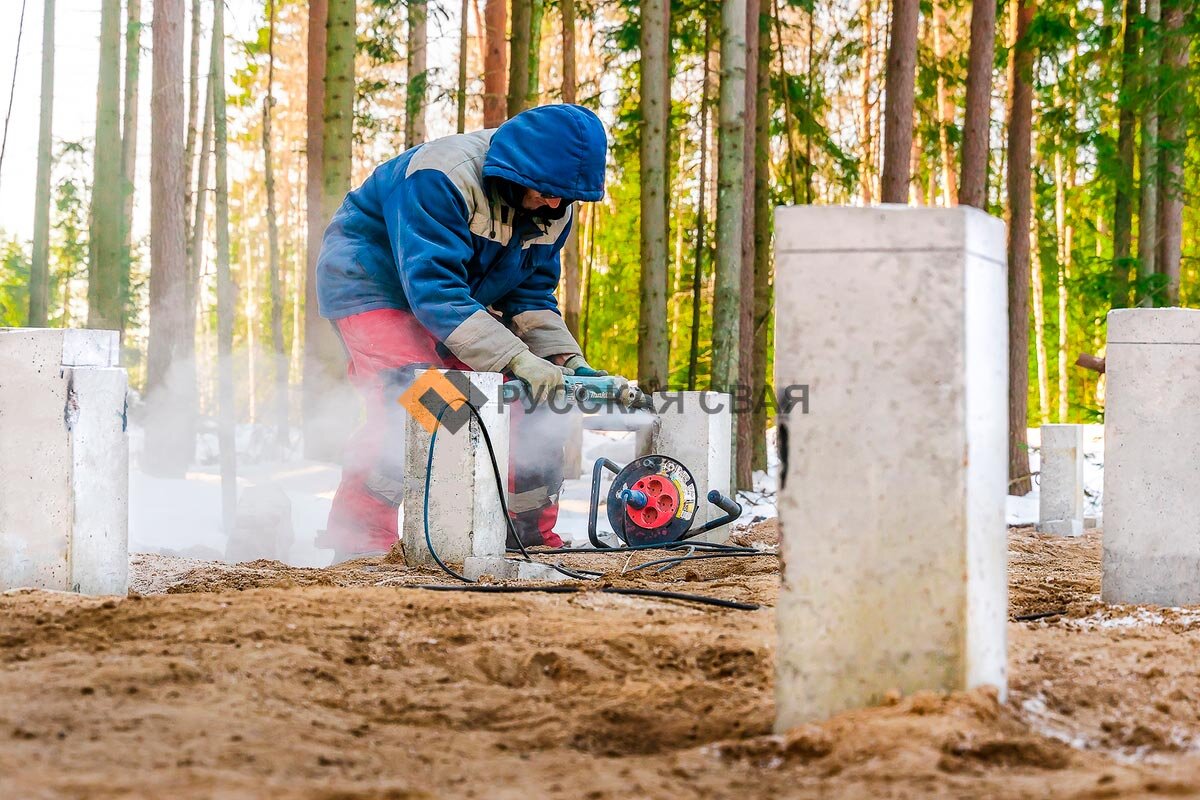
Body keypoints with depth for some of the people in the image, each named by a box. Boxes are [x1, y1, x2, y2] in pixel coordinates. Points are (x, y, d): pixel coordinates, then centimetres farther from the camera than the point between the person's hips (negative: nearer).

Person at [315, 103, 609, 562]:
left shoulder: (553, 207, -9)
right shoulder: (441, 178, -34)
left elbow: (531, 296, -1)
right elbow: (434, 290, -39)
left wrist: (567, 361, -18)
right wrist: (514, 359, -45)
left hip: (463, 298, 8)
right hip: (372, 284, -8)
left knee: (527, 399, -1)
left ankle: (532, 535, 10)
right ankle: (362, 538, -22)